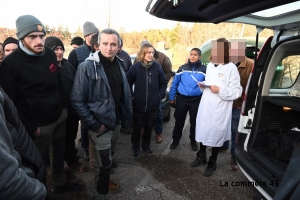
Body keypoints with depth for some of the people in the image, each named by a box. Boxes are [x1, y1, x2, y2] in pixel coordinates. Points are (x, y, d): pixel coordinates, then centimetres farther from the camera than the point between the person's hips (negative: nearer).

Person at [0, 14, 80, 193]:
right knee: (41, 159, 13)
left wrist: (64, 105, 10)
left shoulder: (49, 53, 0)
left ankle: (60, 183, 46)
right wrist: (31, 127, -13)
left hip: (60, 116, 6)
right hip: (40, 124, -5)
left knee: (60, 153, 22)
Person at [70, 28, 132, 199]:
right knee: (105, 161, 3)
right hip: (101, 123, -6)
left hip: (117, 121, 6)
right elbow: (77, 101, -18)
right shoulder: (88, 67, -17)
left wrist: (127, 115, 6)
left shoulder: (119, 64, 3)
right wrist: (94, 124, -18)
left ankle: (105, 182, 48)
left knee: (109, 156, 23)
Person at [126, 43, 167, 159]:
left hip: (153, 105, 2)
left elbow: (163, 83, 6)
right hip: (138, 104, -2)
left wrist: (161, 95, -1)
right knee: (137, 127, 12)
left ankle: (146, 145, 39)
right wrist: (131, 96, -4)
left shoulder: (157, 67, -3)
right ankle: (135, 148, 31)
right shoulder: (135, 67, -8)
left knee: (149, 126, 17)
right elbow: (128, 83, -1)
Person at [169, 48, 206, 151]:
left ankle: (193, 141, 34)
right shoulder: (182, 68, 0)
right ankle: (175, 140, 29)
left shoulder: (204, 69, -3)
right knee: (179, 121, 11)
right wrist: (172, 97, 3)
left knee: (194, 122, 14)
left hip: (197, 100, -1)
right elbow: (174, 83, 4)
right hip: (181, 99, 1)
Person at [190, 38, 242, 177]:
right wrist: (203, 85, 0)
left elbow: (237, 92, -13)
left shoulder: (231, 68, -11)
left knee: (216, 136, 9)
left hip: (219, 110, -6)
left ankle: (212, 163, 29)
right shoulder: (210, 65, 10)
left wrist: (220, 90, -24)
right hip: (205, 107, 6)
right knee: (202, 132, 17)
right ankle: (201, 157, 39)